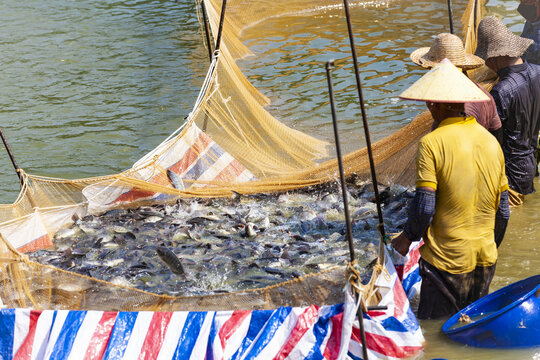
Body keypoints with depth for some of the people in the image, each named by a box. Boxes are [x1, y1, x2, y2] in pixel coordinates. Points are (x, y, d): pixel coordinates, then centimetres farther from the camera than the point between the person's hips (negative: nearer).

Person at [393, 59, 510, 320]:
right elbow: (503, 210, 10)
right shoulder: (491, 141, 5)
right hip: (485, 260, 6)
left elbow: (424, 207, -16)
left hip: (446, 261, -6)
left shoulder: (431, 143, -13)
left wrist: (407, 237, 3)